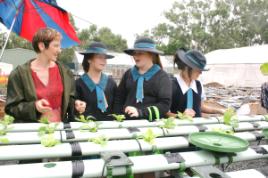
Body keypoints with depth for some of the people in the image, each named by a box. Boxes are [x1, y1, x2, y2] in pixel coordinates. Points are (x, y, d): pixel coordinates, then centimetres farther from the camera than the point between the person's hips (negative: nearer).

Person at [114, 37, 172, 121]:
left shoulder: (162, 77, -1)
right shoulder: (128, 74, 11)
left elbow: (165, 104, -9)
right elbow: (119, 98, 15)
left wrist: (140, 112, -18)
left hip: (151, 122, -3)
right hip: (127, 121, 3)